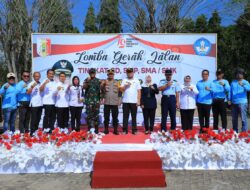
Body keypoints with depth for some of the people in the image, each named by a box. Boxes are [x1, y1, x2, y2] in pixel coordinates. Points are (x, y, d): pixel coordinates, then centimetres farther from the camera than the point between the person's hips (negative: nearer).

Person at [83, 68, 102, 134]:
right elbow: (84, 87, -10)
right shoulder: (86, 80, 5)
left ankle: (96, 129, 13)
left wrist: (100, 99, 3)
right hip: (89, 100, -1)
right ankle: (89, 129, 8)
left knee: (96, 115, 5)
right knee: (89, 115, 0)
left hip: (96, 100, 1)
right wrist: (87, 81, -22)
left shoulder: (98, 81, 7)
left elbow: (100, 90, 7)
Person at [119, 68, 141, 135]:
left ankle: (134, 130, 11)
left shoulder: (136, 81, 6)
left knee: (134, 117, 5)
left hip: (134, 101, 0)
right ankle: (125, 130, 11)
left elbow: (139, 91, 4)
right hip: (125, 101, 1)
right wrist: (125, 86, -14)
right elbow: (121, 90, 3)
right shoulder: (124, 80, 8)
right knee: (125, 116, 5)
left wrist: (138, 100, -2)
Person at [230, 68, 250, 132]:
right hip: (234, 103, 5)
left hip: (242, 103, -4)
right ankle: (235, 132, 24)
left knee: (243, 119, -8)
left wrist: (243, 85, -34)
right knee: (234, 119, 12)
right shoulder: (233, 82, 13)